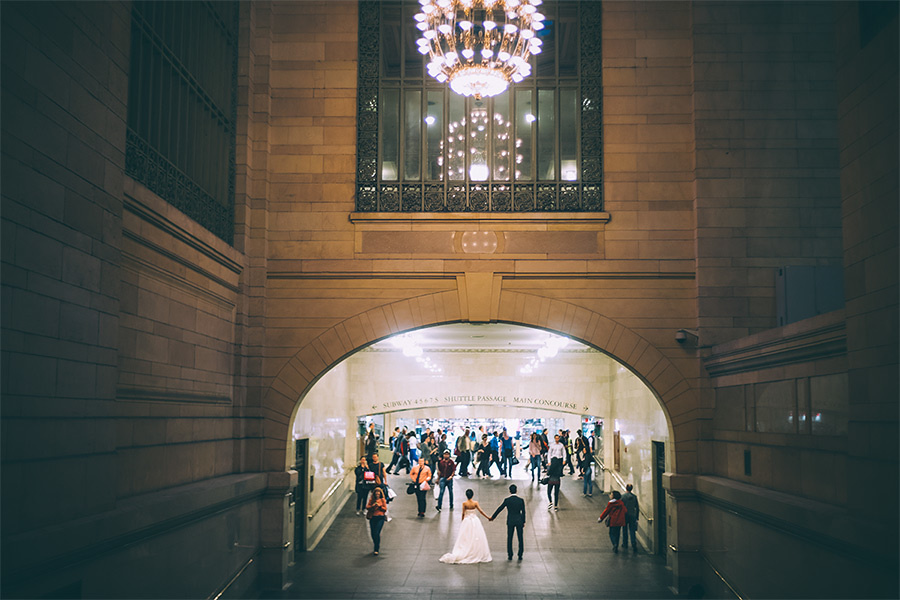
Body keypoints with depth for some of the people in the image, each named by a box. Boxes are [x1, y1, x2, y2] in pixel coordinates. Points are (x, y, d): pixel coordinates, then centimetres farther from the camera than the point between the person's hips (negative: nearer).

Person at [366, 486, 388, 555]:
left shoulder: (383, 500, 4)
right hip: (372, 518, 3)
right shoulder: (371, 500, 8)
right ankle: (377, 545, 31)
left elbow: (385, 509, 3)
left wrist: (379, 506, -12)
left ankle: (376, 549, -9)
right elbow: (367, 507, 1)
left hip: (380, 518, -3)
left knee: (377, 533, -13)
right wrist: (372, 506, -16)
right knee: (373, 533, 6)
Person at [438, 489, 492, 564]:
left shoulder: (464, 503, -10)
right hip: (475, 521, 1)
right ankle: (478, 554, 11)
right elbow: (481, 511, -5)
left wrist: (462, 521, 8)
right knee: (477, 538, 8)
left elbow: (463, 514, -6)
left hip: (467, 521, -1)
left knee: (465, 539, 4)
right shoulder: (475, 503, -7)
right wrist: (488, 517, 4)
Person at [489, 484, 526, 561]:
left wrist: (492, 517, 9)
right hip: (519, 521, 1)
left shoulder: (507, 500, -10)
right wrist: (523, 522, 11)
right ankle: (520, 555, 11)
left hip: (510, 521, -1)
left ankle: (510, 556, 11)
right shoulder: (521, 500, -5)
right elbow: (523, 512, 0)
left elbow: (499, 509, -2)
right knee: (520, 539, 9)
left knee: (509, 539, 9)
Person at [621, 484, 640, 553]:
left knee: (625, 531, 12)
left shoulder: (623, 496, -8)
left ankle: (625, 546, 20)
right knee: (632, 532, 4)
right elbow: (637, 508, 5)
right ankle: (634, 547, -5)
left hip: (625, 515, -2)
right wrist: (637, 517, 14)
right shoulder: (634, 496, 0)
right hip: (633, 516, 2)